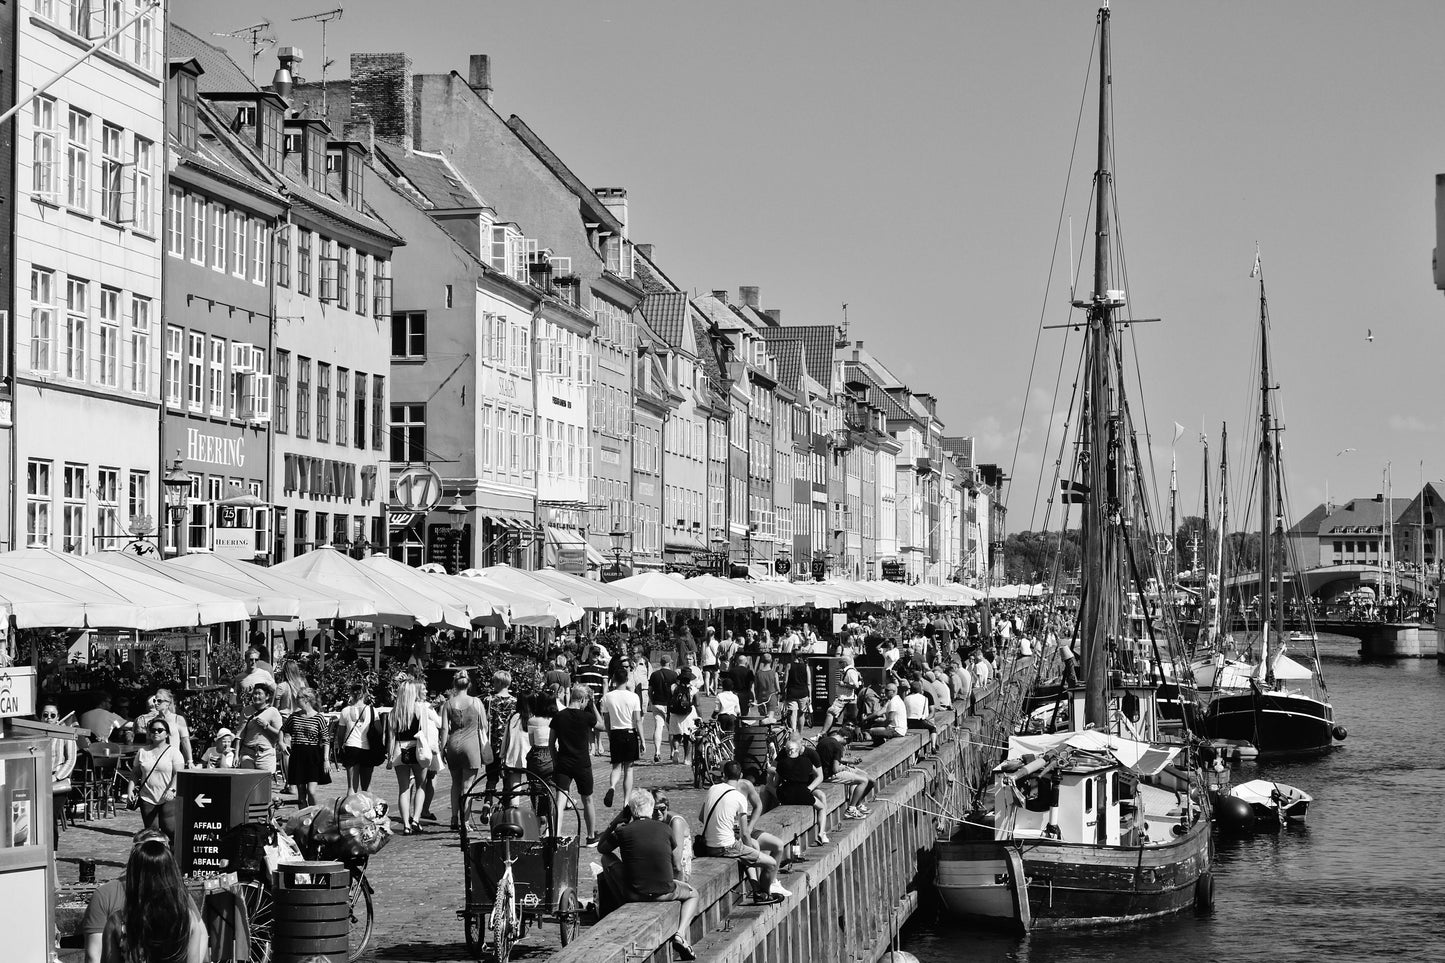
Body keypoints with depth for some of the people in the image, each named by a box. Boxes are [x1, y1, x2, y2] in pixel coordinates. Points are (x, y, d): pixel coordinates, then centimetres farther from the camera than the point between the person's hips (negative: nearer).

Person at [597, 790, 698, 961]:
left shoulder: (623, 831, -5)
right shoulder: (665, 829, 0)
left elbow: (601, 848, 15)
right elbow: (675, 864, 12)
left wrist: (619, 819, 14)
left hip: (634, 894, 0)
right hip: (665, 893, 1)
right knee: (693, 894, 31)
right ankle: (680, 935, 5)